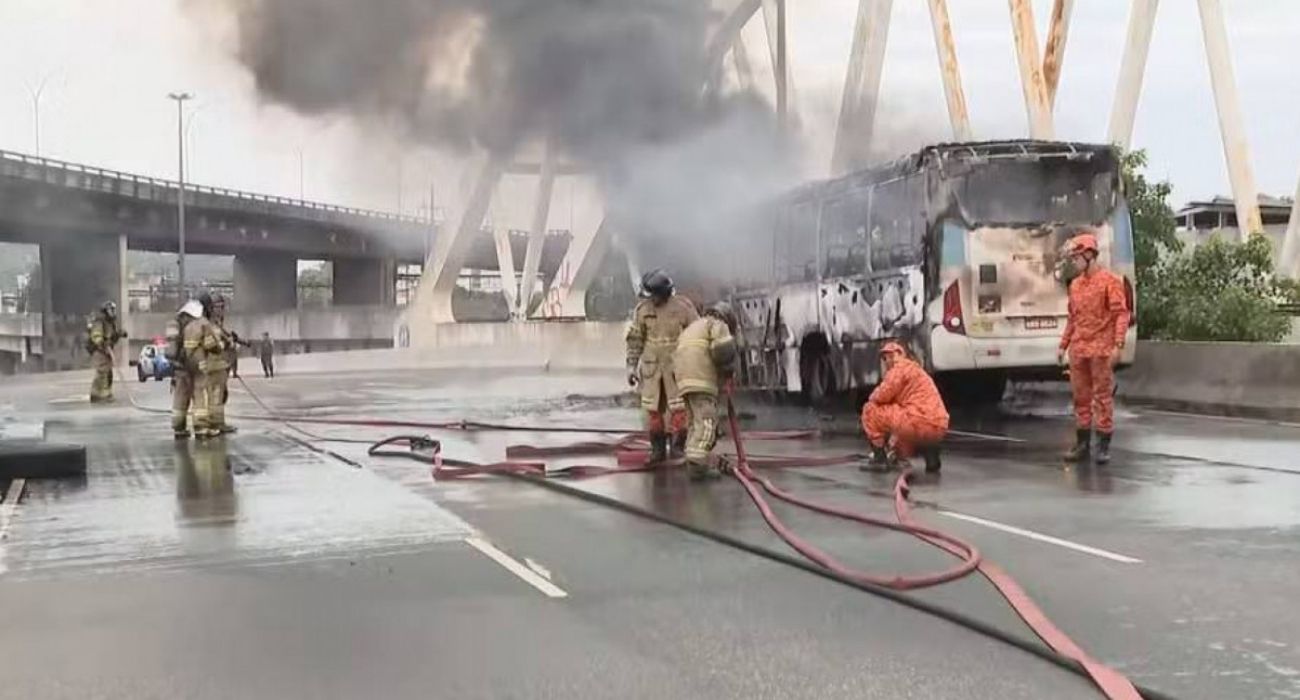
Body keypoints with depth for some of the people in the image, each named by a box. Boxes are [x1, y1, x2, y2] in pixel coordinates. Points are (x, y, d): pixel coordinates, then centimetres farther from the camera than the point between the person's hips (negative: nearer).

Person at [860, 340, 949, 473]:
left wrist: (873, 396, 16)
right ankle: (929, 451, 10)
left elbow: (882, 396, -9)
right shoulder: (915, 369, 31)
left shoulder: (901, 367, 1)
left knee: (870, 410, 0)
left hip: (920, 423, -10)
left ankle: (880, 458, 1)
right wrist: (892, 441, 35)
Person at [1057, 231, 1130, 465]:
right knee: (1081, 397, 9)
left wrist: (1118, 345, -18)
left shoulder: (1110, 281, -6)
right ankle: (1082, 445, 17)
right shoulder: (1075, 284, 15)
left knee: (1103, 397, -2)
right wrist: (1063, 345, 18)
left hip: (1101, 350, -6)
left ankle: (1103, 446, 4)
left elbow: (1121, 314, -10)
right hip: (1078, 350, 6)